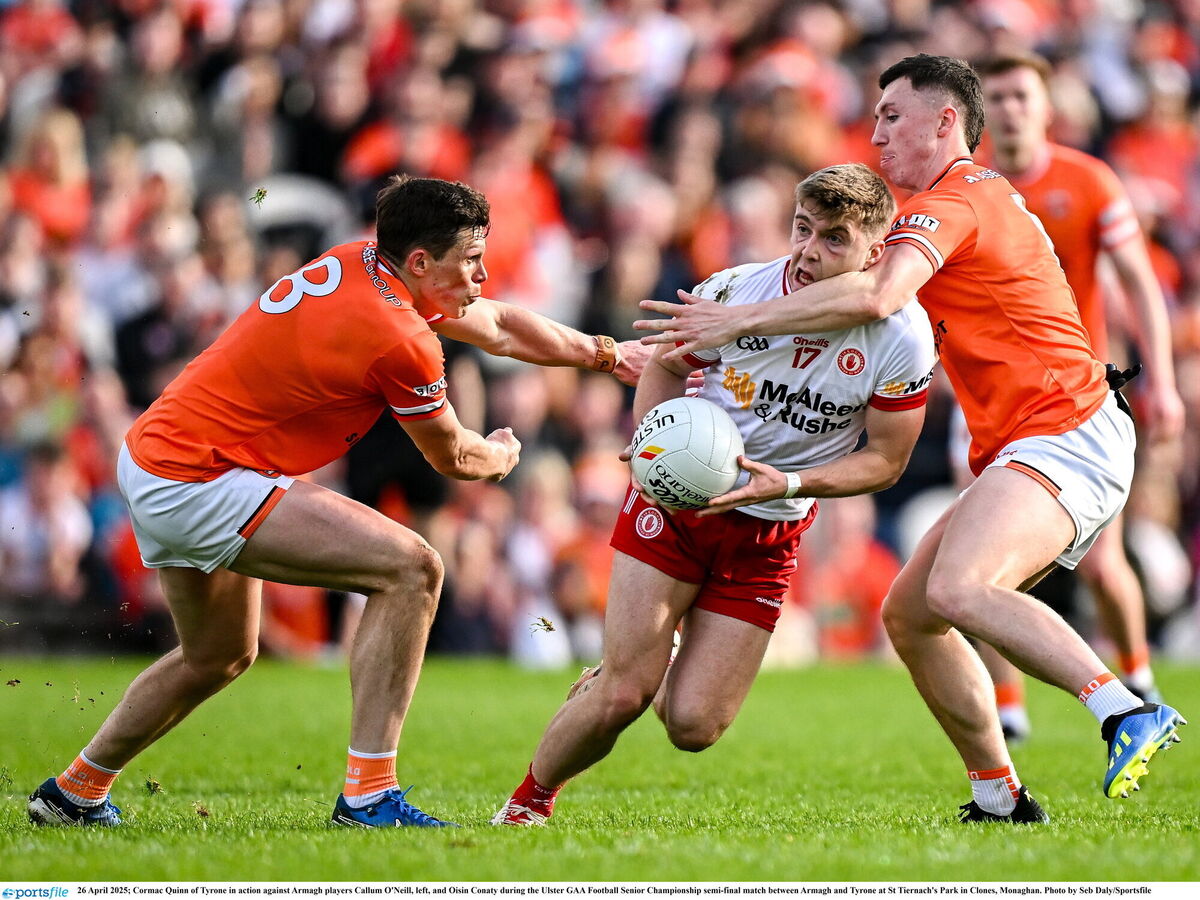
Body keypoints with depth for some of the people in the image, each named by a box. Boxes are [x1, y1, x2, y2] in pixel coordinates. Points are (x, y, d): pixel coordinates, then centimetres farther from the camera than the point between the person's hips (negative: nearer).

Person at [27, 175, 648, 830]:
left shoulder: (358, 263, 5)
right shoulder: (401, 342, -21)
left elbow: (501, 328, 21)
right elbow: (452, 458, 0)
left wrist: (609, 355, 22)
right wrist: (502, 454, 21)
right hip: (199, 482, -10)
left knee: (218, 657, 29)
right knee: (410, 568, -15)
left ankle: (75, 793, 45)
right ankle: (368, 796, -15)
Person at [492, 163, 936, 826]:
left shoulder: (902, 336, -15)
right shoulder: (733, 293, -14)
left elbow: (886, 459, -6)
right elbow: (665, 369, 6)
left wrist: (791, 484, -22)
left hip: (767, 538, 1)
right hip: (675, 502, -1)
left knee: (693, 728, -6)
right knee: (621, 696, -12)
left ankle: (658, 674, 30)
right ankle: (529, 799, 16)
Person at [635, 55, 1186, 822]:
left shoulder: (953, 202, -10)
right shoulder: (984, 196, 23)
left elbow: (875, 296, -28)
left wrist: (740, 321, -23)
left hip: (1066, 437, -11)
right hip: (1018, 449, 11)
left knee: (958, 589, -31)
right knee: (907, 614, 8)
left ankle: (1130, 714, -35)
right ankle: (1000, 800, 10)